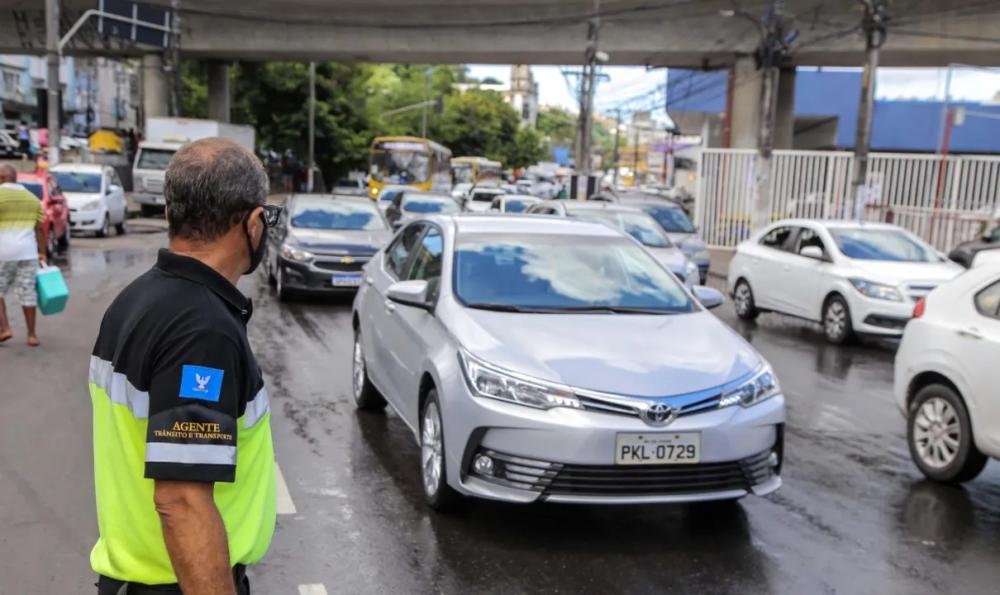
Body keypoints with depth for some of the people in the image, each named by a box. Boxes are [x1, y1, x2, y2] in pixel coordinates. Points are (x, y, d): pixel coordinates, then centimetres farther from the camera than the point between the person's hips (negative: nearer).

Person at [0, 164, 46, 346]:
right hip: (27, 252, 4)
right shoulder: (32, 198, 12)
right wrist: (42, 253, 14)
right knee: (27, 293, 6)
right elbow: (40, 229, 10)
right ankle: (31, 335, 8)